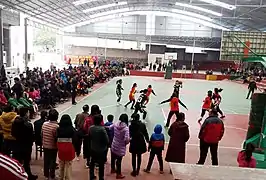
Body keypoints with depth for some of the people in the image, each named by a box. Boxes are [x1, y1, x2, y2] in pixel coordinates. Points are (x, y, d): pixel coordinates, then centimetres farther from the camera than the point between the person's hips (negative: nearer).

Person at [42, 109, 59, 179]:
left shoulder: (44, 124, -6)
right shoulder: (56, 126, -24)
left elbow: (42, 134, 4)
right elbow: (57, 138, -19)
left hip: (45, 146, 5)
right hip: (53, 147, -5)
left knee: (46, 160, 18)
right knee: (52, 161, 11)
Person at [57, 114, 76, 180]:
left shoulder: (58, 129, -6)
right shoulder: (72, 129, -13)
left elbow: (56, 139, -5)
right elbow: (74, 139, -11)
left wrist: (58, 147, 8)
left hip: (61, 148, 3)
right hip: (69, 148, -3)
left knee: (61, 164, 20)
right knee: (68, 164, 8)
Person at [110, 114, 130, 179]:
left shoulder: (115, 124, -8)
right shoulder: (126, 128, -23)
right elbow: (127, 139, -26)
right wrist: (126, 143, -7)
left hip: (114, 145, 6)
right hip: (120, 148, -5)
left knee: (113, 158, 24)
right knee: (119, 161, 10)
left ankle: (113, 169, 47)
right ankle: (118, 174, 27)